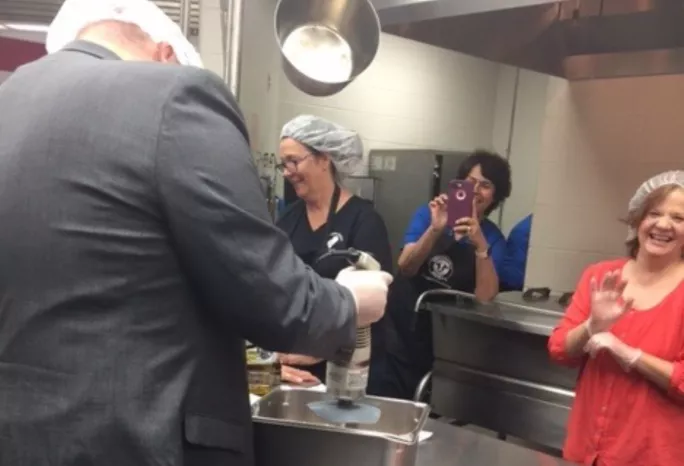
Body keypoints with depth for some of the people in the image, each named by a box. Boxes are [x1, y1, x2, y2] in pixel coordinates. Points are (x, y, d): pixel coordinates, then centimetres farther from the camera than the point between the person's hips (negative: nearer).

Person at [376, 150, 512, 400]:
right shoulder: (429, 214, -2)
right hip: (399, 322, 0)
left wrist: (481, 245, -28)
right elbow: (405, 267, -14)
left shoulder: (493, 238, -2)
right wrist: (435, 229, -27)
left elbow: (485, 296, -16)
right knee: (385, 398, -2)